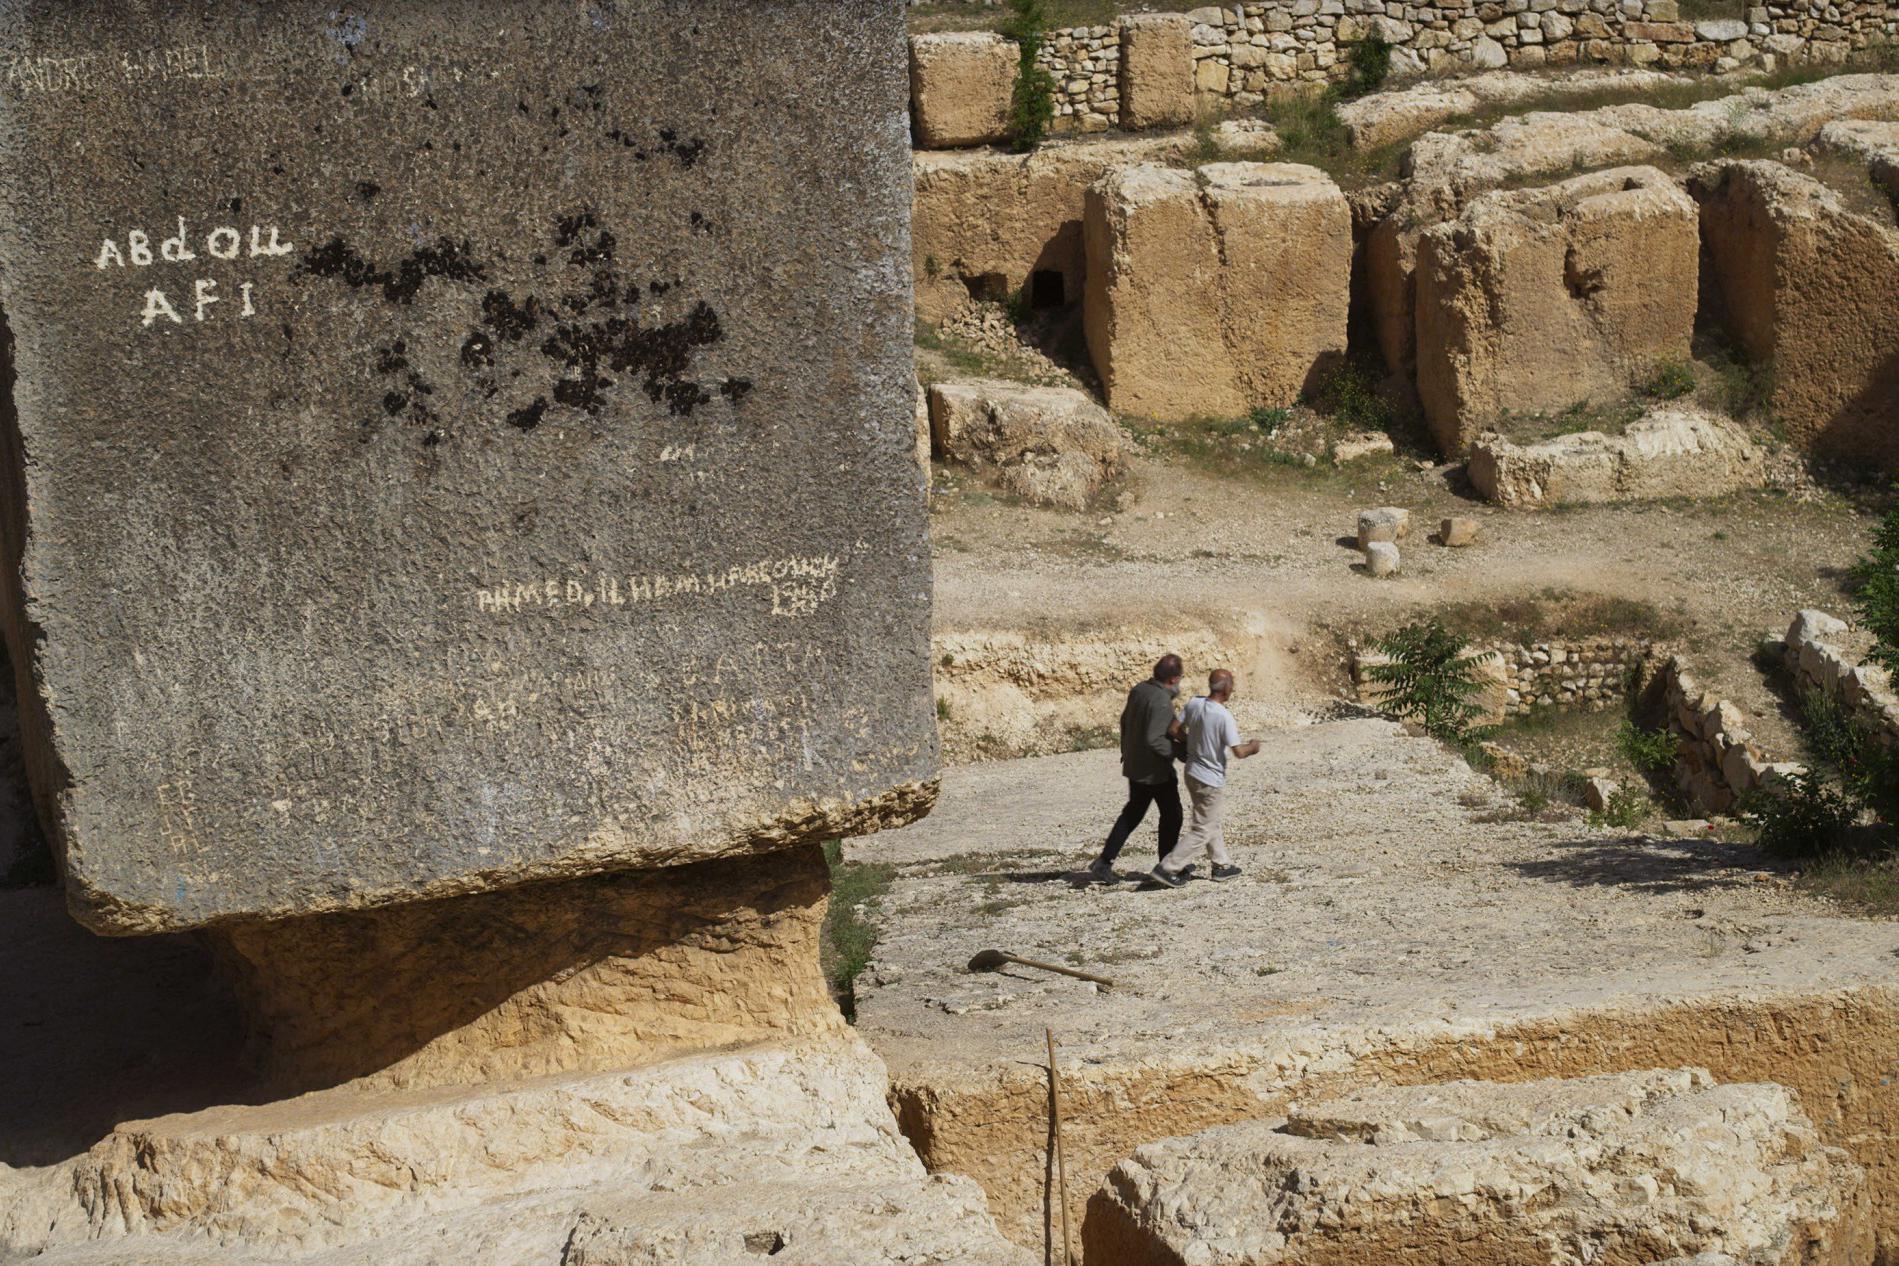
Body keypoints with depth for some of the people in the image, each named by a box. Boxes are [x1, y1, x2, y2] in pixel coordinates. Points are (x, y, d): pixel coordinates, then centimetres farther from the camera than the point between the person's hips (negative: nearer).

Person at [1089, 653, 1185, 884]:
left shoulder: (1138, 690, 1)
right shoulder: (1162, 702, -26)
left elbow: (1125, 720, 13)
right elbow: (1154, 739, -29)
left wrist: (1126, 750, 24)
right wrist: (1177, 752, -15)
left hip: (1134, 766, 8)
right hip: (1156, 770, -8)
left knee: (1132, 813, 17)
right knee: (1171, 814, 11)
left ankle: (1104, 862, 11)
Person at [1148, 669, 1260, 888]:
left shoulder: (1194, 704, -6)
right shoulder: (1223, 716, -24)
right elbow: (1239, 752, -22)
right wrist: (1252, 747, 0)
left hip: (1192, 773, 8)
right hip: (1211, 781, -8)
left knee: (1216, 822, 24)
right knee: (1203, 831, 1)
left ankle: (1221, 865, 34)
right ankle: (1166, 868, -2)